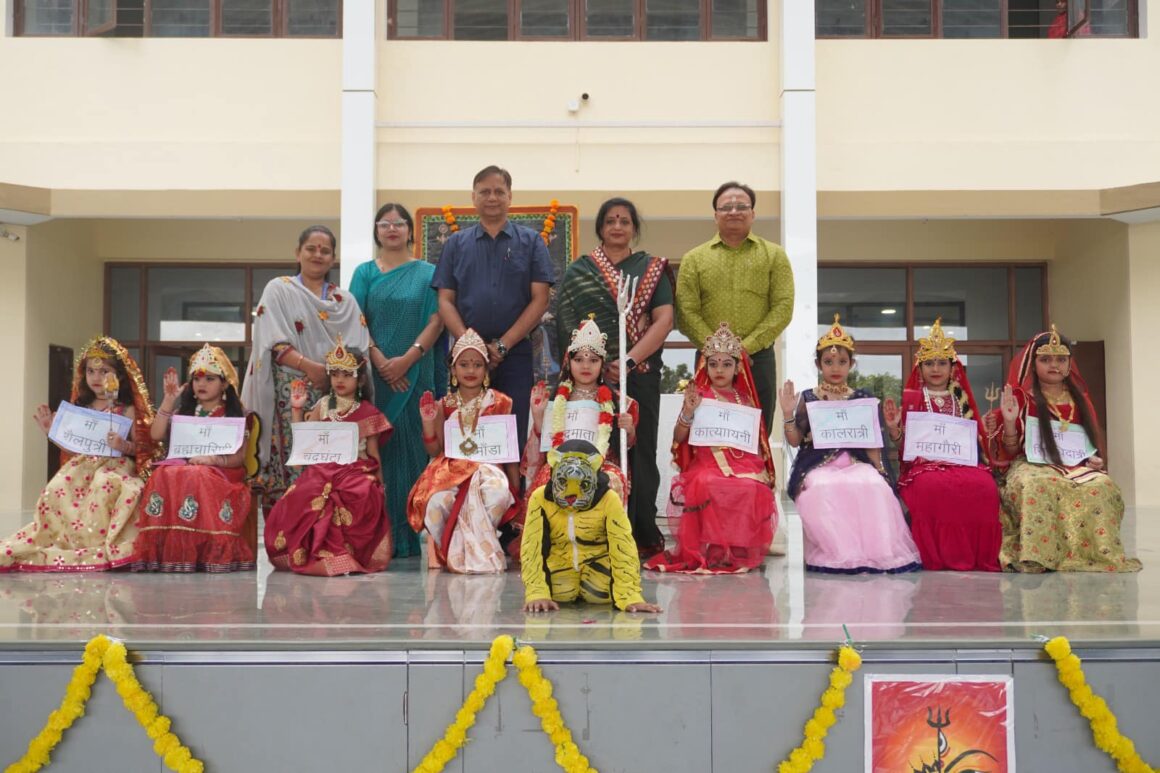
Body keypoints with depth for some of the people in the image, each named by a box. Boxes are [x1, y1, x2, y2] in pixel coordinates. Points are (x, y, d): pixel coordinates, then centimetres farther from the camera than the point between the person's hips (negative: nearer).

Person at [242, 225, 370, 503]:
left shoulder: (346, 302, 19)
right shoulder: (278, 289, 10)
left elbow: (360, 348, 10)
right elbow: (275, 343, -3)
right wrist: (309, 366, -17)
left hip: (335, 394, 3)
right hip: (291, 391, -3)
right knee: (292, 466, -11)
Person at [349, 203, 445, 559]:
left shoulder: (427, 273, 9)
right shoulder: (365, 272, 12)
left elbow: (435, 321, 0)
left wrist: (407, 358, -13)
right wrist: (379, 360, -11)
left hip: (414, 373, -1)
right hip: (373, 373, 1)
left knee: (410, 446, -2)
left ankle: (407, 536, 3)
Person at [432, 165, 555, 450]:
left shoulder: (530, 242, 7)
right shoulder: (456, 244, 12)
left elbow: (540, 299, 0)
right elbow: (446, 300, 7)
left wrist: (503, 345, -9)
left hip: (516, 354, -1)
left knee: (513, 436, -1)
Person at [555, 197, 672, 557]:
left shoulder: (652, 269, 11)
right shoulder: (578, 271, 13)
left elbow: (664, 319, 0)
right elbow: (565, 318, 7)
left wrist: (629, 360, -12)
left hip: (639, 373, 0)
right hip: (591, 373, 0)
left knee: (639, 450, -1)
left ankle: (642, 535, 3)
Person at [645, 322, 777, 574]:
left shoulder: (745, 400, 18)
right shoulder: (698, 396, 9)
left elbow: (757, 440, 23)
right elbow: (679, 438, 3)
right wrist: (688, 413, -14)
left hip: (743, 462, 3)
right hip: (707, 461, -2)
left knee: (753, 488, -31)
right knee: (708, 485, -37)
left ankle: (741, 549, -15)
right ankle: (711, 549, -23)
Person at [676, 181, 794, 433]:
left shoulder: (774, 255, 9)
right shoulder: (694, 259, 8)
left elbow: (783, 307, -1)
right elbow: (686, 312, -1)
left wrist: (746, 346, -12)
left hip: (759, 359, 0)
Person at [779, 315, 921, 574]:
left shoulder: (862, 398, 13)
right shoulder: (808, 399, 9)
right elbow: (795, 441, 7)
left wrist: (879, 467, -4)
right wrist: (788, 414, -8)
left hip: (856, 463, 1)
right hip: (819, 466, -1)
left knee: (874, 486, -32)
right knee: (823, 489, -36)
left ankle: (873, 551, -24)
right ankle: (839, 554, -29)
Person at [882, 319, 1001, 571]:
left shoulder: (962, 400, 18)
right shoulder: (911, 400, 11)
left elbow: (975, 441, 20)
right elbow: (902, 445, 10)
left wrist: (987, 431, 0)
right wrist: (893, 428, -10)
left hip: (963, 462, 2)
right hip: (924, 464, -2)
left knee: (985, 486, -32)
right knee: (934, 487, -38)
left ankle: (979, 559, -20)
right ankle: (939, 558, -25)